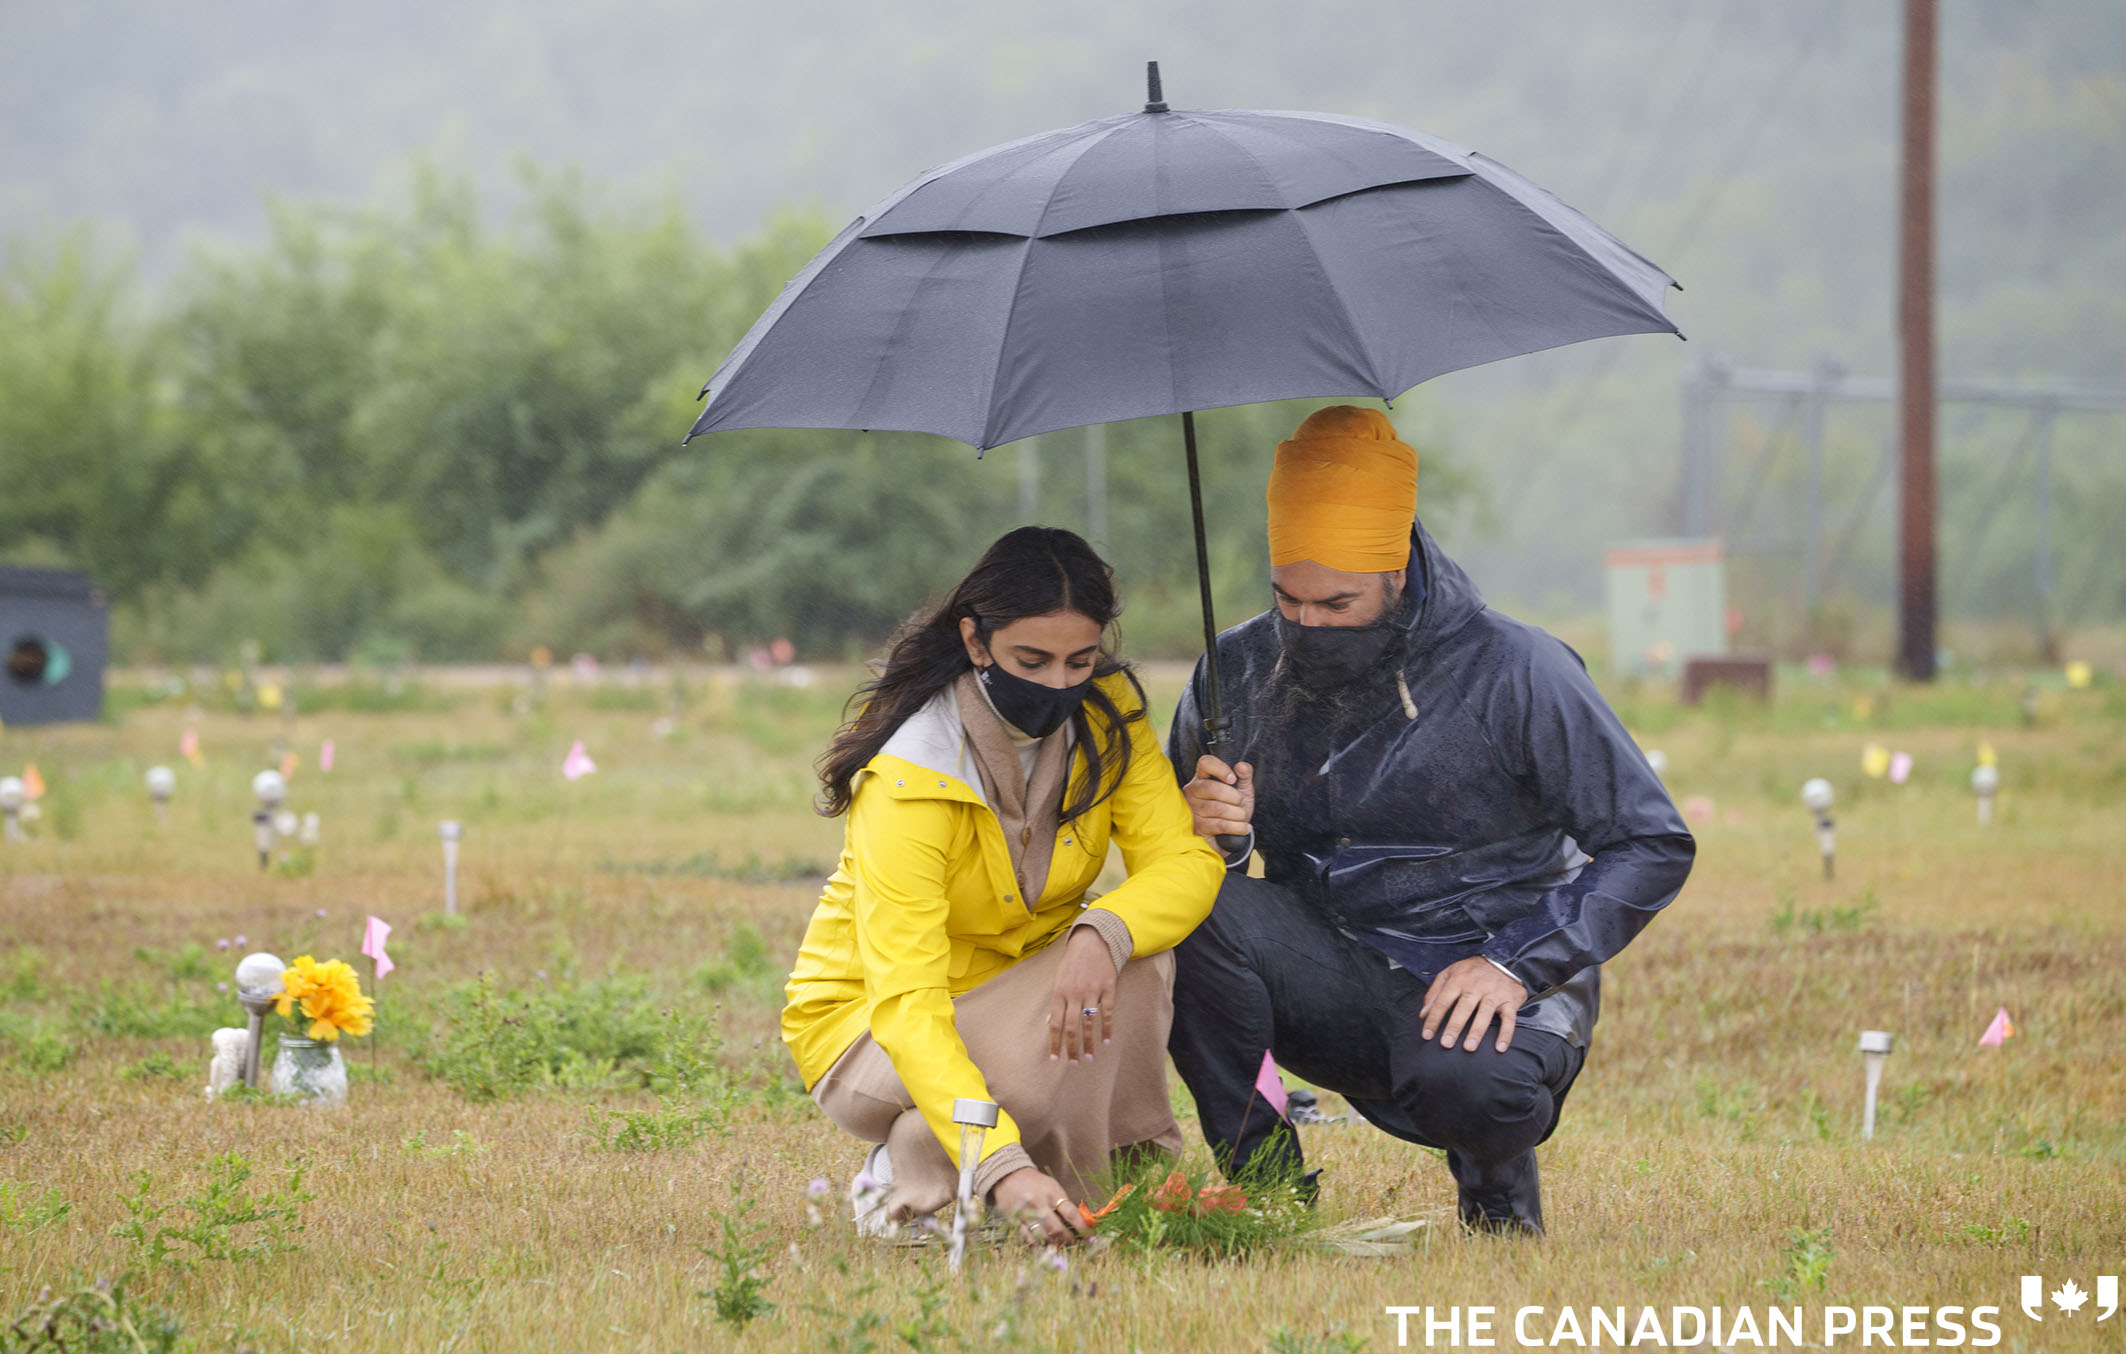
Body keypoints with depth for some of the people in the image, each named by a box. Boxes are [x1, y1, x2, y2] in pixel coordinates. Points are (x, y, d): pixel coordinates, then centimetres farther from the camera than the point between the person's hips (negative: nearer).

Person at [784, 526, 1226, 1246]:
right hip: (866, 1021, -5)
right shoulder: (907, 784, -30)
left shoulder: (1107, 714, -11)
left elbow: (1185, 862, -17)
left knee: (1135, 956, -27)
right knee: (1044, 1064, -35)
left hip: (1021, 988, 5)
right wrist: (1002, 1167, -51)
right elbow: (906, 1004, -37)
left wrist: (1104, 933, -41)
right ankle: (901, 1179, -6)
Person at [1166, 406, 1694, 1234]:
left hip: (1490, 986, -3)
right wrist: (1205, 831, -15)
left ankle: (1497, 1184, 1)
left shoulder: (1514, 672, -10)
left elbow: (1653, 847, -8)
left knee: (1466, 1083, -39)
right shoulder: (1241, 672, 1)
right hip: (1337, 984, 4)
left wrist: (1515, 963, -20)